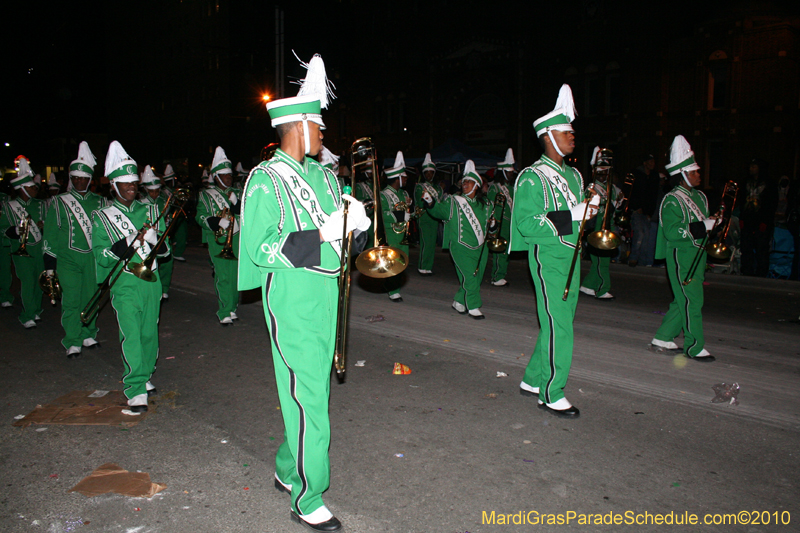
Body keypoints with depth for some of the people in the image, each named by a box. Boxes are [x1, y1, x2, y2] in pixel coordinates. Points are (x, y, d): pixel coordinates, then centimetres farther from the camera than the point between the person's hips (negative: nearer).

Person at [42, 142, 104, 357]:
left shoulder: (99, 202, 9)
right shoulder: (59, 202, 3)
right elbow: (50, 234, 4)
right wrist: (50, 263, 0)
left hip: (93, 258, 2)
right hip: (68, 259, -2)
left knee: (90, 297, 8)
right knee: (71, 300, -4)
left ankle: (88, 334, 24)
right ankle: (72, 342, 5)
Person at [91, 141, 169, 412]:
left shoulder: (150, 212, 12)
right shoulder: (102, 217, 3)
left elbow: (165, 250, 9)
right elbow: (101, 256, -6)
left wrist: (154, 239, -14)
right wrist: (130, 242, -20)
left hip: (151, 281, 3)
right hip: (124, 285, -3)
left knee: (149, 333, 10)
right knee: (131, 337, -10)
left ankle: (145, 377, 27)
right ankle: (136, 392, -8)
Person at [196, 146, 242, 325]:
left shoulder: (237, 193, 17)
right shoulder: (206, 195, 6)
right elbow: (201, 217, -4)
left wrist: (236, 203, -10)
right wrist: (218, 222, -20)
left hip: (237, 238, 4)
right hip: (218, 240, -4)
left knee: (236, 274, 4)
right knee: (223, 275, -8)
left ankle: (233, 307, 18)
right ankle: (224, 312, -2)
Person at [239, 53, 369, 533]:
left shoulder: (323, 176, 13)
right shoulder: (266, 181, -10)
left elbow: (338, 230, 18)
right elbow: (260, 250, -17)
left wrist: (356, 222, -4)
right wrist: (321, 234, -23)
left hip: (326, 296, 8)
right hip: (292, 300, -8)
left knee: (315, 391, 16)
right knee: (307, 399, -4)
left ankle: (289, 469, 36)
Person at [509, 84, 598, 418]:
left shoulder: (573, 175, 15)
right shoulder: (532, 178, -11)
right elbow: (527, 224, -20)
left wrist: (590, 207, 2)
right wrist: (571, 216, -23)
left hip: (571, 257, 9)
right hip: (548, 259, -8)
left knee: (558, 323, 13)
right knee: (558, 327, -7)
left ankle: (532, 380, 27)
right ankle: (551, 394, 5)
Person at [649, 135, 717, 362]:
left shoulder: (700, 197, 15)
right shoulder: (673, 200, -13)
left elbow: (705, 224, 26)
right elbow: (672, 232, -22)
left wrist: (713, 224, 4)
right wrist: (702, 227, -24)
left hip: (697, 255, 9)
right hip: (681, 256, -9)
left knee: (683, 300, 11)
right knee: (692, 301, -6)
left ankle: (662, 339, 22)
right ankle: (695, 347, 5)